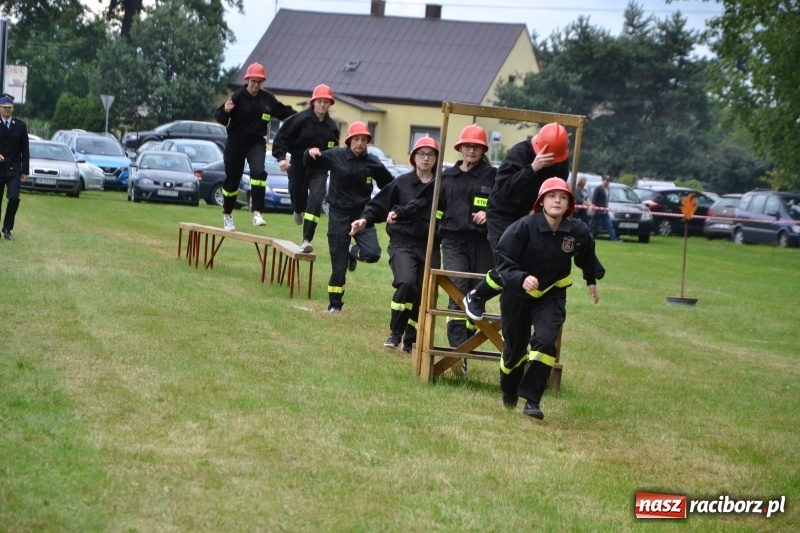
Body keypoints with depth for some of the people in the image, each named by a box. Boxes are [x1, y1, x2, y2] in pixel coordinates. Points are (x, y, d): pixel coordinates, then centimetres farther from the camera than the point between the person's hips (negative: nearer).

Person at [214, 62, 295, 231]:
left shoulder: (267, 98, 0)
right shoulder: (238, 96, -12)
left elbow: (284, 112, 13)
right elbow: (220, 118, -14)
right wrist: (225, 111, -36)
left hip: (257, 143, 2)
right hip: (236, 143, -2)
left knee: (259, 172, -22)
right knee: (232, 179, 7)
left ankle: (257, 213, -23)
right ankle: (227, 214, 29)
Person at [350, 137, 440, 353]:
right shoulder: (401, 183, 3)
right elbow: (378, 206, 7)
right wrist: (365, 219, -8)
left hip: (429, 247, 2)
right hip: (402, 243, -2)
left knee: (423, 294, 3)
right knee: (406, 283, -24)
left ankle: (410, 341, 21)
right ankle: (395, 333, -6)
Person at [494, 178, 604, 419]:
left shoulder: (578, 232, -15)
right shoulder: (524, 227, -25)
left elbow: (587, 258, 9)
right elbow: (502, 261, -24)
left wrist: (592, 281, 20)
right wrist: (521, 279, -40)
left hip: (551, 294, 1)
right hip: (517, 294, -1)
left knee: (545, 341, -22)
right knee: (514, 346, 12)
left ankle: (532, 400, -16)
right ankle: (509, 393, 41)